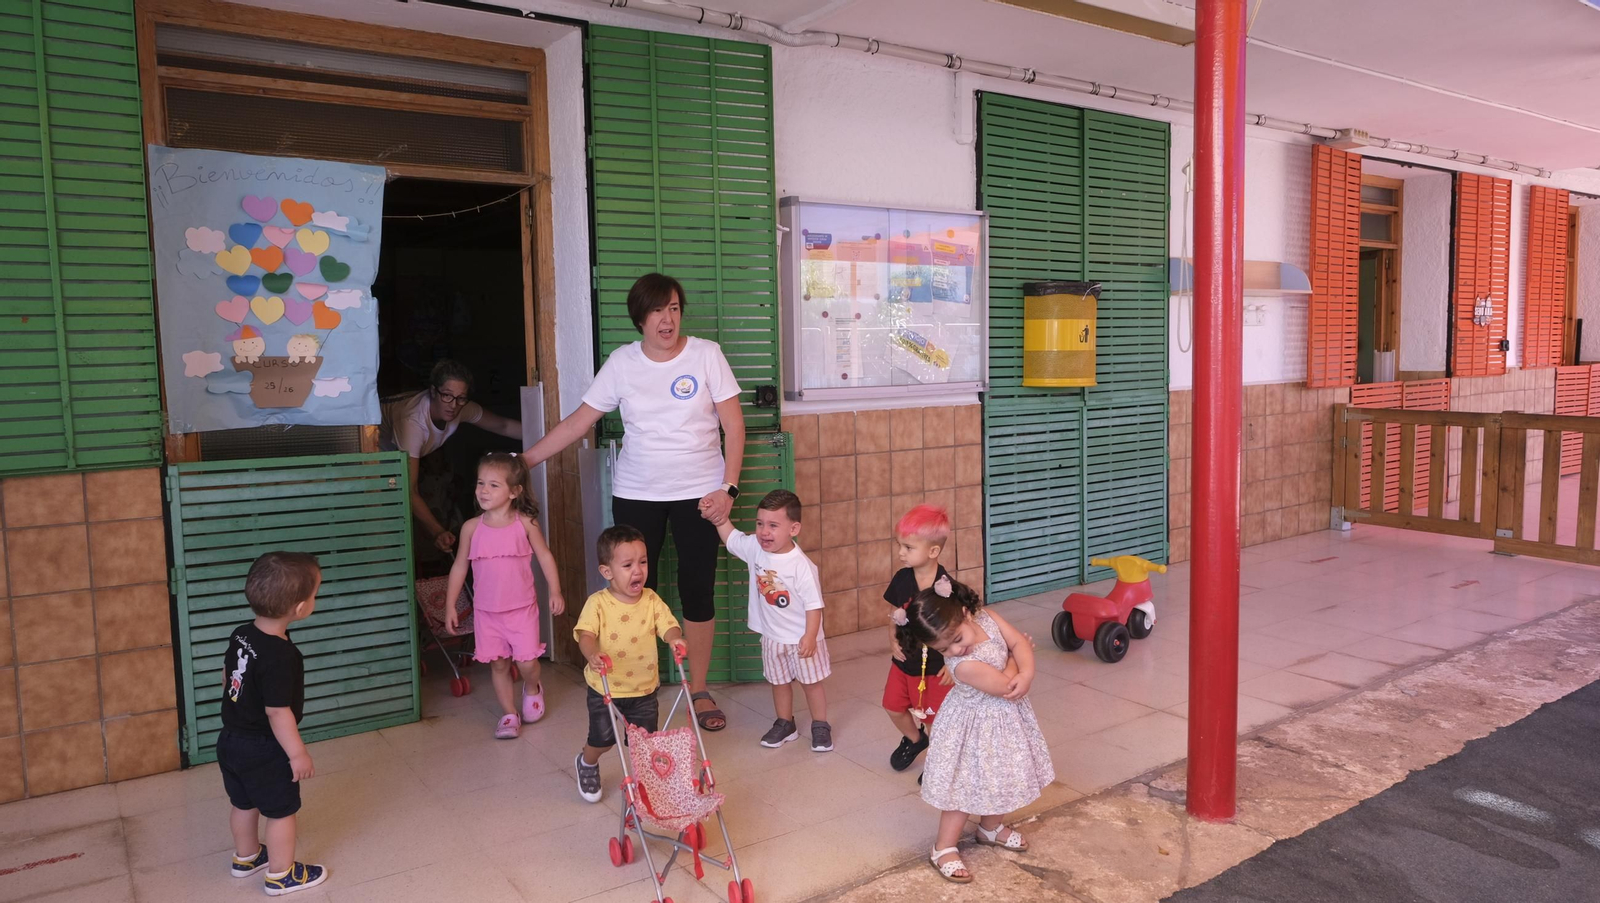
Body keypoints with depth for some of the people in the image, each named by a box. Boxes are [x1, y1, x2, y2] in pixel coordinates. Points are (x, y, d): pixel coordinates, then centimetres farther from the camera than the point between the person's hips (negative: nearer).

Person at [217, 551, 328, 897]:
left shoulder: (241, 635, -5)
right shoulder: (281, 656, -31)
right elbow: (277, 712, -28)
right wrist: (298, 753, -17)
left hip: (231, 739, 8)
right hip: (264, 750, -8)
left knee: (243, 803, 27)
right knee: (281, 811, 11)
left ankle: (246, 857, 47)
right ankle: (281, 875, 25)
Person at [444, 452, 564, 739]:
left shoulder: (525, 523, -8)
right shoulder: (471, 527, -4)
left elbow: (545, 556, 1)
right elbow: (460, 566, 4)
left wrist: (555, 591, -4)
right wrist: (450, 605, 5)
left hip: (522, 608, -2)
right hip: (486, 611, 2)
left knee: (527, 662, -4)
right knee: (498, 663, 7)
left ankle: (532, 689, 30)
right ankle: (509, 713, 23)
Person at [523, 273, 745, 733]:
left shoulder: (706, 354, -4)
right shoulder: (622, 362, 1)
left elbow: (734, 426, -4)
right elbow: (577, 422, 3)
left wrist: (728, 488, -13)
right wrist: (522, 461, -2)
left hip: (699, 492, -1)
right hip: (635, 495, 2)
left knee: (698, 592, 2)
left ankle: (699, 691, 18)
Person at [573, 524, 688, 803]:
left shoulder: (651, 600, -7)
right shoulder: (598, 603, -16)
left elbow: (669, 626, -14)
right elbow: (586, 635, -26)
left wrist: (676, 640, -37)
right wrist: (593, 655, -47)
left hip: (644, 688, 2)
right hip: (604, 688, -2)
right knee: (602, 739, 5)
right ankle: (587, 763, 41)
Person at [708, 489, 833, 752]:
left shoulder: (800, 565, -26)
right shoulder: (755, 548, -9)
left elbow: (813, 604, -22)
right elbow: (731, 538, 10)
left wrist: (810, 637, -24)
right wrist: (720, 517, -2)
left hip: (801, 639, -6)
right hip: (772, 636, 6)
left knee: (810, 682, 11)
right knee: (779, 682, 20)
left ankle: (821, 726, 27)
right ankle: (785, 724, 37)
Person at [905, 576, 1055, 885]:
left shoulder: (986, 617, -18)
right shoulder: (964, 665, -36)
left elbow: (1020, 642, -13)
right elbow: (1008, 690, -28)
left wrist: (1026, 673, -29)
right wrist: (1014, 657, -12)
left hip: (1005, 718, 7)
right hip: (979, 726, -7)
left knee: (1002, 777, 23)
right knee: (968, 788, 4)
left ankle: (992, 828, 47)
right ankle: (944, 848, 20)